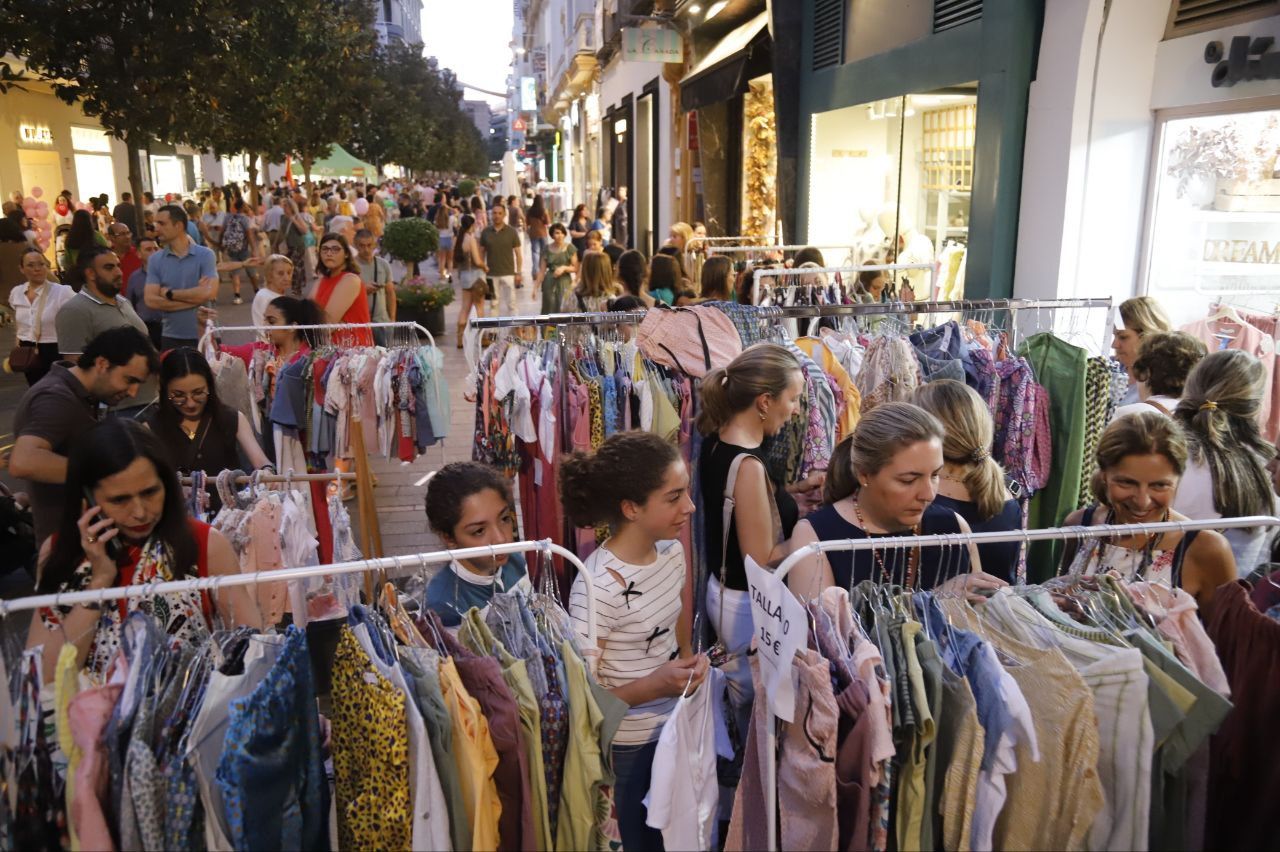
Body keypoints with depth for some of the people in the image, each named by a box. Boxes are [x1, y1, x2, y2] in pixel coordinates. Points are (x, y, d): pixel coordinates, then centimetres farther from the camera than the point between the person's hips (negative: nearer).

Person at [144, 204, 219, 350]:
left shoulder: (205, 255, -5)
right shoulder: (155, 259, 3)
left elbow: (209, 293, -17)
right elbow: (151, 300, -7)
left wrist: (170, 293, -9)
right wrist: (194, 298, -14)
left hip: (204, 335, -2)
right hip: (171, 337, 2)